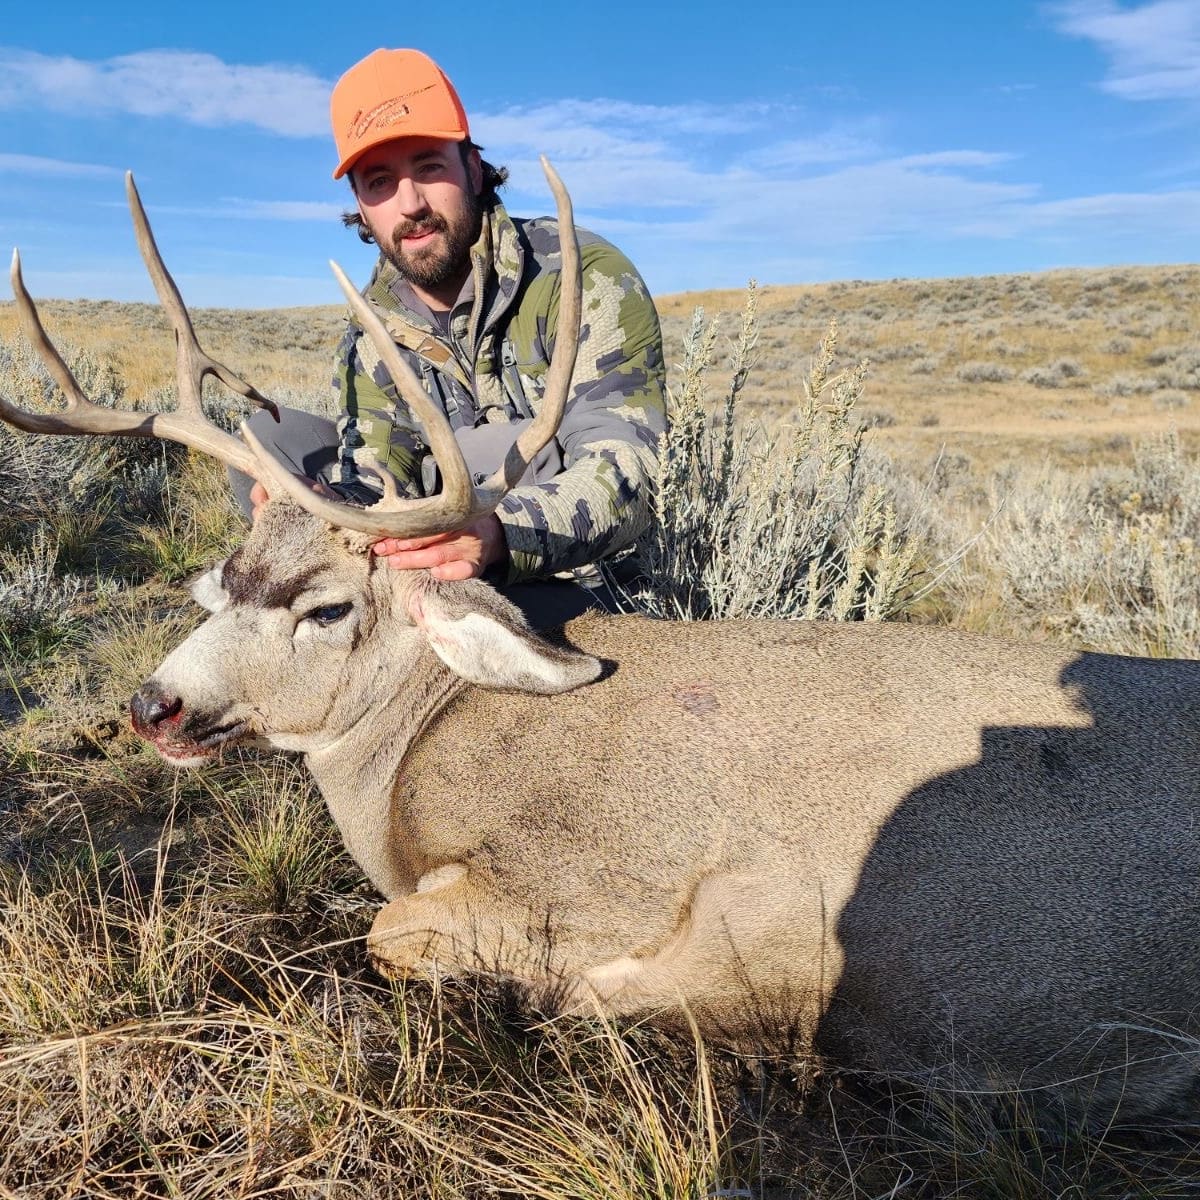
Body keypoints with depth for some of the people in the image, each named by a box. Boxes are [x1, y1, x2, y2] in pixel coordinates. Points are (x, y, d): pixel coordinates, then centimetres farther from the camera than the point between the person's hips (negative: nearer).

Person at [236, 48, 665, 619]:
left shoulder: (587, 279, -19)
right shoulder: (372, 335, -2)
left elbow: (619, 472, -29)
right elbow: (377, 483, -11)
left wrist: (498, 538, -48)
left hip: (585, 584, -3)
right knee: (273, 436, -5)